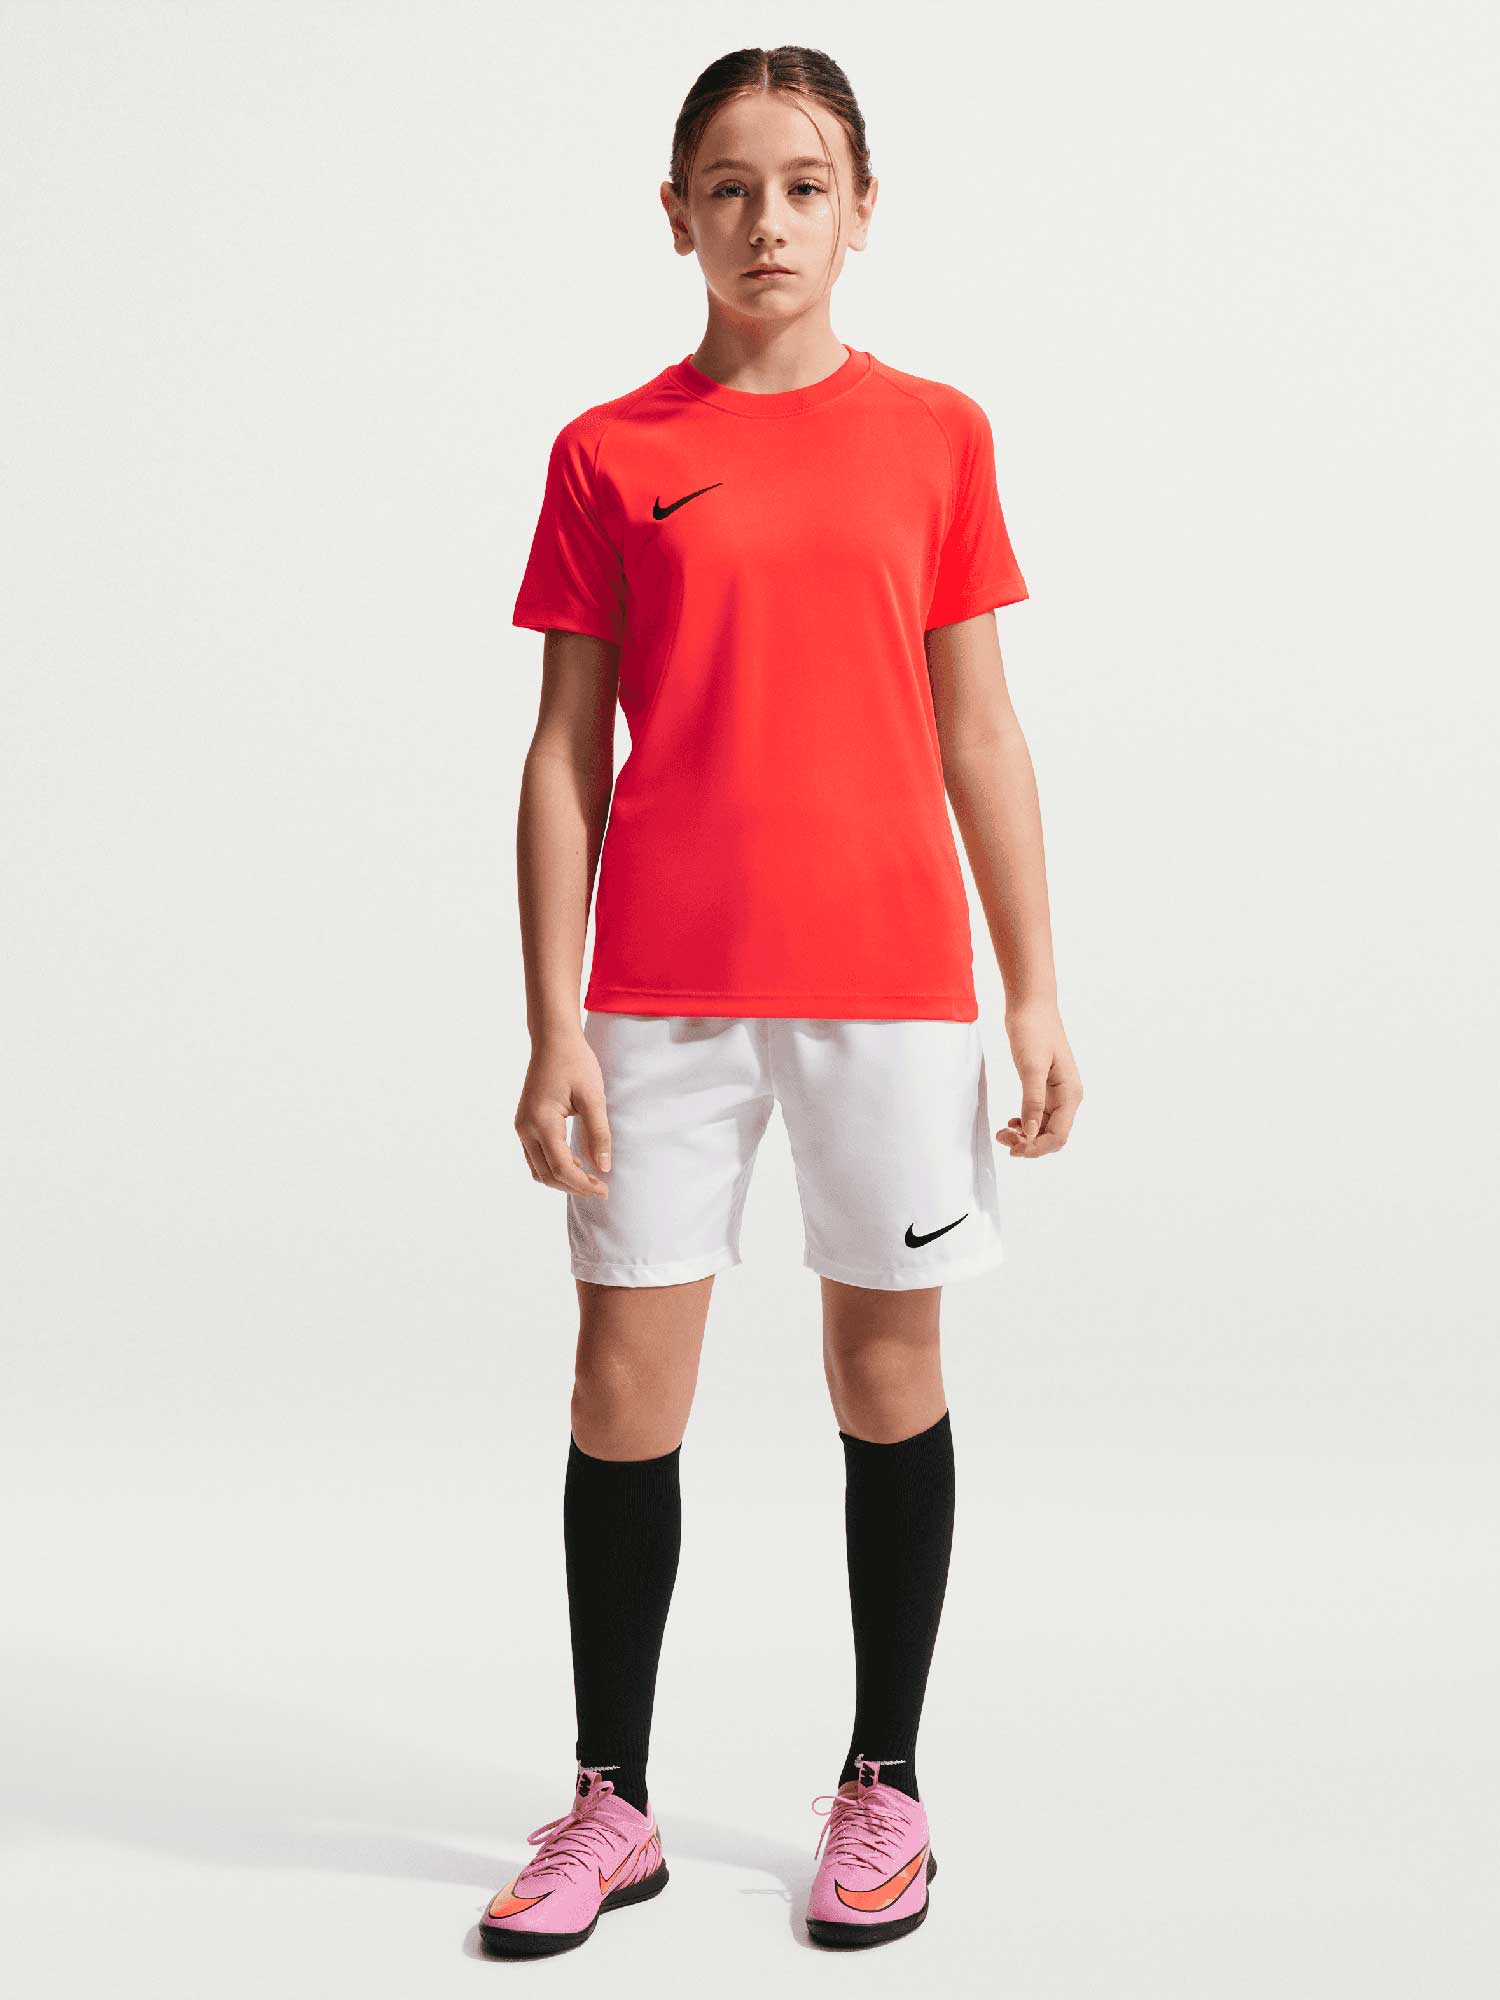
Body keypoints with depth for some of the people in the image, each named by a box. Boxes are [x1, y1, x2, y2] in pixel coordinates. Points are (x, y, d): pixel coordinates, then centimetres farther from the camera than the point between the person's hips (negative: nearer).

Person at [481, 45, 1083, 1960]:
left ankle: (883, 1790, 25)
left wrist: (1036, 995, 4)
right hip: (662, 992, 0)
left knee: (888, 1370, 8)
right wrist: (551, 1028, -3)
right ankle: (610, 1807, 20)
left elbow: (977, 736, 8)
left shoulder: (935, 433, 6)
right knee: (624, 1387, 3)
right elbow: (566, 752, 3)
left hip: (890, 977, 0)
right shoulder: (609, 452, 5)